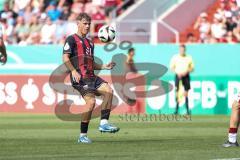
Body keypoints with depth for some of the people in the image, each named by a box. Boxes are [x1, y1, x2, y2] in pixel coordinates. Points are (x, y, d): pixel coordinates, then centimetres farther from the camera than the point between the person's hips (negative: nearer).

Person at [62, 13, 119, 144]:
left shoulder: (90, 43, 27)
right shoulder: (72, 39, 3)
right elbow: (65, 58, -9)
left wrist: (104, 67, 17)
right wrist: (73, 71, -23)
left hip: (91, 76, 8)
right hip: (79, 78, -8)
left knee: (108, 91, -14)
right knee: (91, 101, -21)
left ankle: (104, 123, -15)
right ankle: (83, 135, -13)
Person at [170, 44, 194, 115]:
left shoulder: (189, 58, 5)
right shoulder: (175, 57, 2)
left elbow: (192, 68, 8)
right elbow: (171, 67, 4)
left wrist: (187, 72, -11)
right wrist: (177, 73, -11)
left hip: (186, 76, 1)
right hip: (178, 75, -1)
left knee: (186, 93, 1)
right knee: (177, 92, -7)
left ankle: (187, 109, 5)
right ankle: (176, 109, -5)